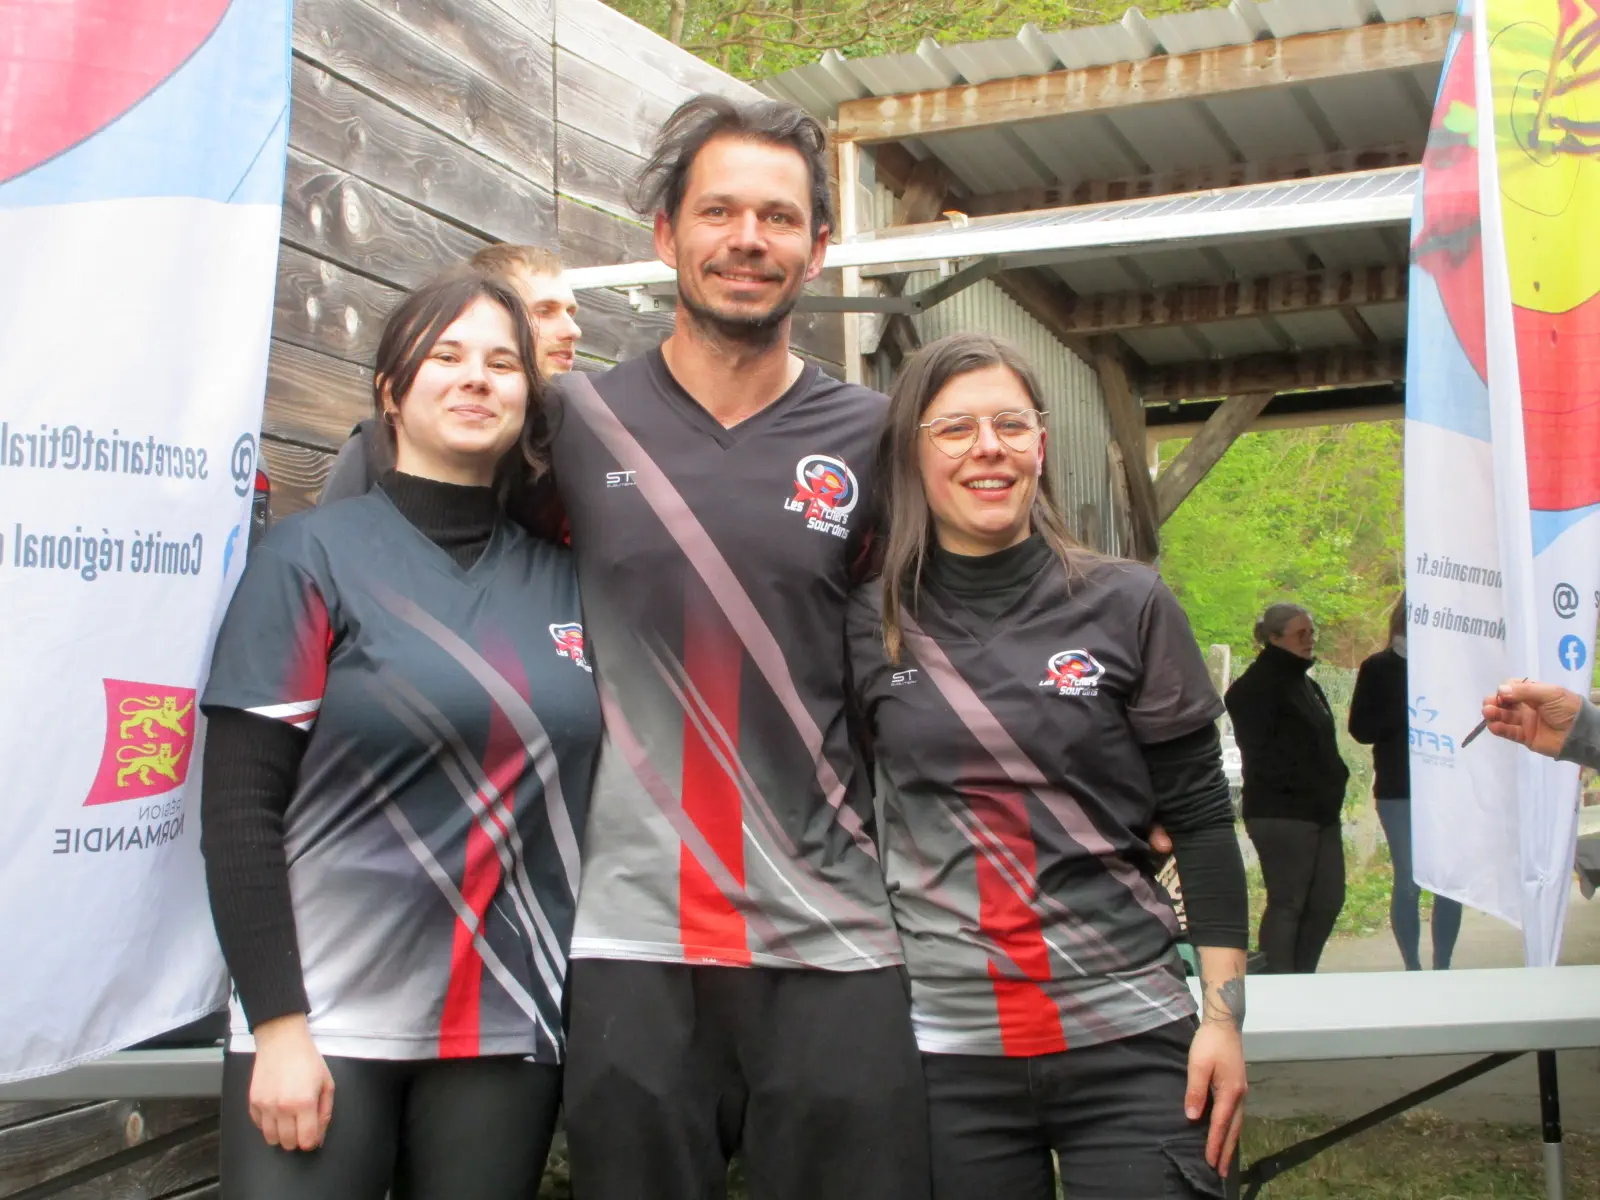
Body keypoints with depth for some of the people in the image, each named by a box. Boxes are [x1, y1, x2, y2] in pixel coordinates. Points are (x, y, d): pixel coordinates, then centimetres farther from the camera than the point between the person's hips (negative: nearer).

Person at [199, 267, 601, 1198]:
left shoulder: (563, 579, 8)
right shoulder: (316, 554, -2)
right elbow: (239, 805, -7)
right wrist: (276, 1022, -12)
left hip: (509, 1029, 4)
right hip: (328, 1021, -3)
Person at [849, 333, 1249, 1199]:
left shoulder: (1126, 606, 0)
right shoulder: (870, 628, 2)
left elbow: (1200, 819, 2)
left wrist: (1224, 1013, -2)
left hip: (1128, 1035, 0)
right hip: (948, 1048, 1)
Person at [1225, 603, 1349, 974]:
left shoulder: (1306, 684, 20)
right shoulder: (1257, 686, -10)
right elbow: (1259, 754, -16)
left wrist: (1335, 782, 14)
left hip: (1320, 812, 9)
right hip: (1281, 814, -9)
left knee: (1328, 900, 9)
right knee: (1287, 902, -6)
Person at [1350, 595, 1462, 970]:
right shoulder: (1378, 668, 2)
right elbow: (1360, 729, -2)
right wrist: (1407, 713, -16)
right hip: (1400, 792, -2)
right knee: (1409, 882, -1)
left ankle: (1442, 967, 13)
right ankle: (1412, 969, 7)